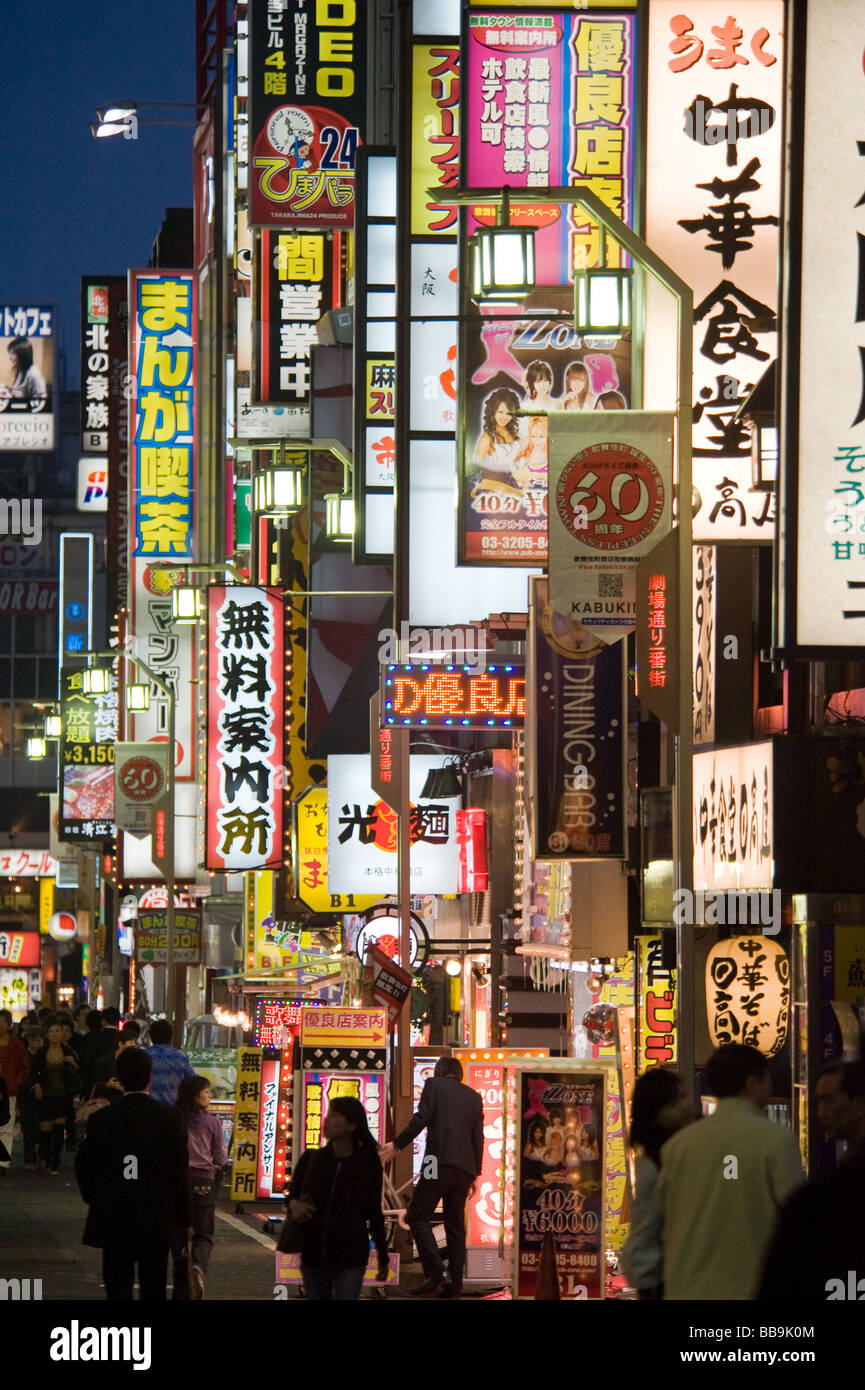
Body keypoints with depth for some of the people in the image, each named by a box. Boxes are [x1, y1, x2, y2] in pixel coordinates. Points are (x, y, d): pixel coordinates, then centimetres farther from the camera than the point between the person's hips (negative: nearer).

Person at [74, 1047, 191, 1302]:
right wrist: (184, 1218, 5)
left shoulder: (102, 1119, -7)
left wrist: (94, 1200, 18)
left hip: (113, 1221, 0)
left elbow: (84, 1166, 1)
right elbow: (180, 1171, -4)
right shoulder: (171, 1118, -7)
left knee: (117, 1290, 2)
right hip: (157, 1220, 0)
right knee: (153, 1290, 13)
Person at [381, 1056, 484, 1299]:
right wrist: (475, 1174, 21)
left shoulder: (434, 1085, 6)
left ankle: (436, 1274, -16)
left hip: (440, 1161, -6)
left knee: (418, 1217, -1)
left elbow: (421, 1118, -7)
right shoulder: (474, 1097, 20)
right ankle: (453, 1285, 8)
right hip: (465, 1167, 6)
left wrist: (397, 1144, 0)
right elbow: (478, 1138, 17)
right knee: (455, 1224, 10)